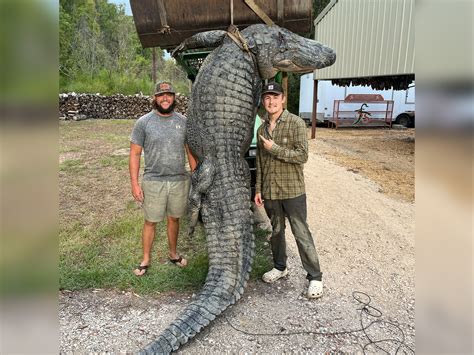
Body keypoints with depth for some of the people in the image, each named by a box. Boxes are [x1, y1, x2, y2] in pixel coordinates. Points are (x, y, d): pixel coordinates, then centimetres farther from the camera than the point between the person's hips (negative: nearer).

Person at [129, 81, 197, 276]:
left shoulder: (183, 121, 4)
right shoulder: (143, 122, -4)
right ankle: (146, 260, 24)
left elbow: (190, 151, 9)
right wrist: (134, 183, -9)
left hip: (180, 181, 3)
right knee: (150, 222, 7)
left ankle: (173, 253, 35)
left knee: (174, 219, 16)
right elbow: (135, 154, -3)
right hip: (153, 182, -2)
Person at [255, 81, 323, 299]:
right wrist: (258, 189, 10)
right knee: (275, 230, 18)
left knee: (301, 233, 1)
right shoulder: (262, 129, 9)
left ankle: (315, 277, 16)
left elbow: (302, 156, -15)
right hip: (269, 191, 6)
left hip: (292, 190, -5)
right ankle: (280, 267, 37)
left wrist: (274, 148, -19)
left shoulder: (296, 123, -8)